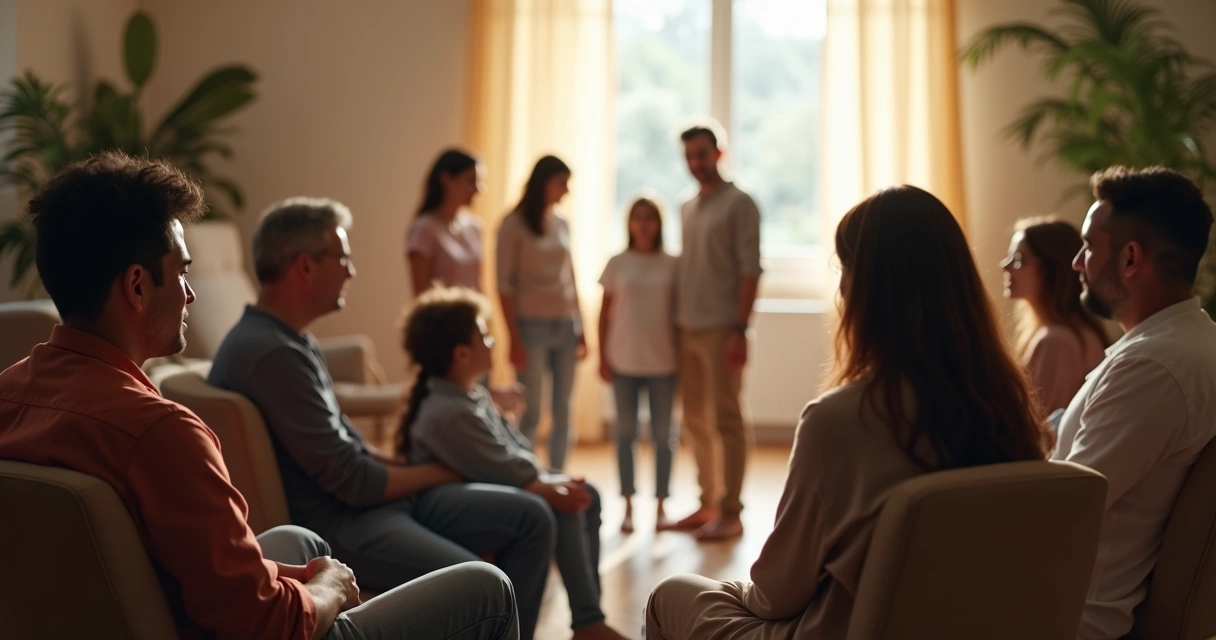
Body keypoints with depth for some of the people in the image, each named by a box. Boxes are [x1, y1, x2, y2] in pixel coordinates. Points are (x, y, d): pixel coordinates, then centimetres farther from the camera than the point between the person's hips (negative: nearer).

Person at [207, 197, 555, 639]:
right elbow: (352, 481, -19)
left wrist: (407, 466, 7)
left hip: (373, 494, 10)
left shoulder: (291, 339, 11)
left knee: (531, 517, 4)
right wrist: (438, 473, -3)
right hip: (334, 522, -10)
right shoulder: (270, 353, -21)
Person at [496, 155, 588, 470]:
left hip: (565, 326, 5)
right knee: (531, 414, -5)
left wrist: (581, 329, 12)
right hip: (532, 325, -5)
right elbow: (505, 285, -7)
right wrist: (514, 338, -12)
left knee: (563, 413, 5)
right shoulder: (514, 225, -4)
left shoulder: (562, 224, 12)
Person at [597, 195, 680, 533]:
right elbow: (605, 313, 5)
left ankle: (660, 505, 15)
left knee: (663, 434, 6)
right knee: (626, 433, 6)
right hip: (624, 361, 0)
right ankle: (628, 505, 14)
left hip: (663, 362, 0)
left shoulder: (672, 265, 1)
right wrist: (602, 357, 1)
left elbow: (679, 313, 4)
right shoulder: (618, 264, 2)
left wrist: (682, 356, 1)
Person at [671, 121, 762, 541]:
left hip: (721, 329, -7)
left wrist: (740, 328, -17)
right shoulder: (687, 208, 16)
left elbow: (750, 270, -11)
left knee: (726, 420, -4)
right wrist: (676, 322, 12)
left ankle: (730, 513, 1)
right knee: (697, 420, 10)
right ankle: (708, 504, 19)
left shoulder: (738, 204, -5)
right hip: (688, 328, 7)